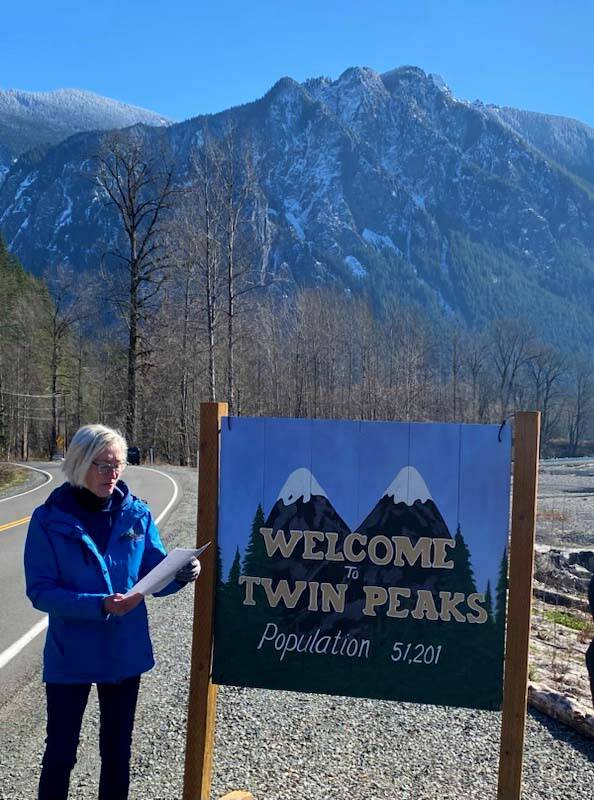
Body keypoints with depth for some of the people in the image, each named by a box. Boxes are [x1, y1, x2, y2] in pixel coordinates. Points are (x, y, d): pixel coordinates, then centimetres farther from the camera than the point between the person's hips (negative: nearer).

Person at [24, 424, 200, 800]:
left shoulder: (137, 513, -5)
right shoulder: (50, 518, -13)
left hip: (126, 652, 3)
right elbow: (40, 591, -17)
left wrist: (181, 574, -23)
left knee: (117, 749, 18)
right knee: (60, 751, 11)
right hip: (71, 656, -3)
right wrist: (100, 606, -29)